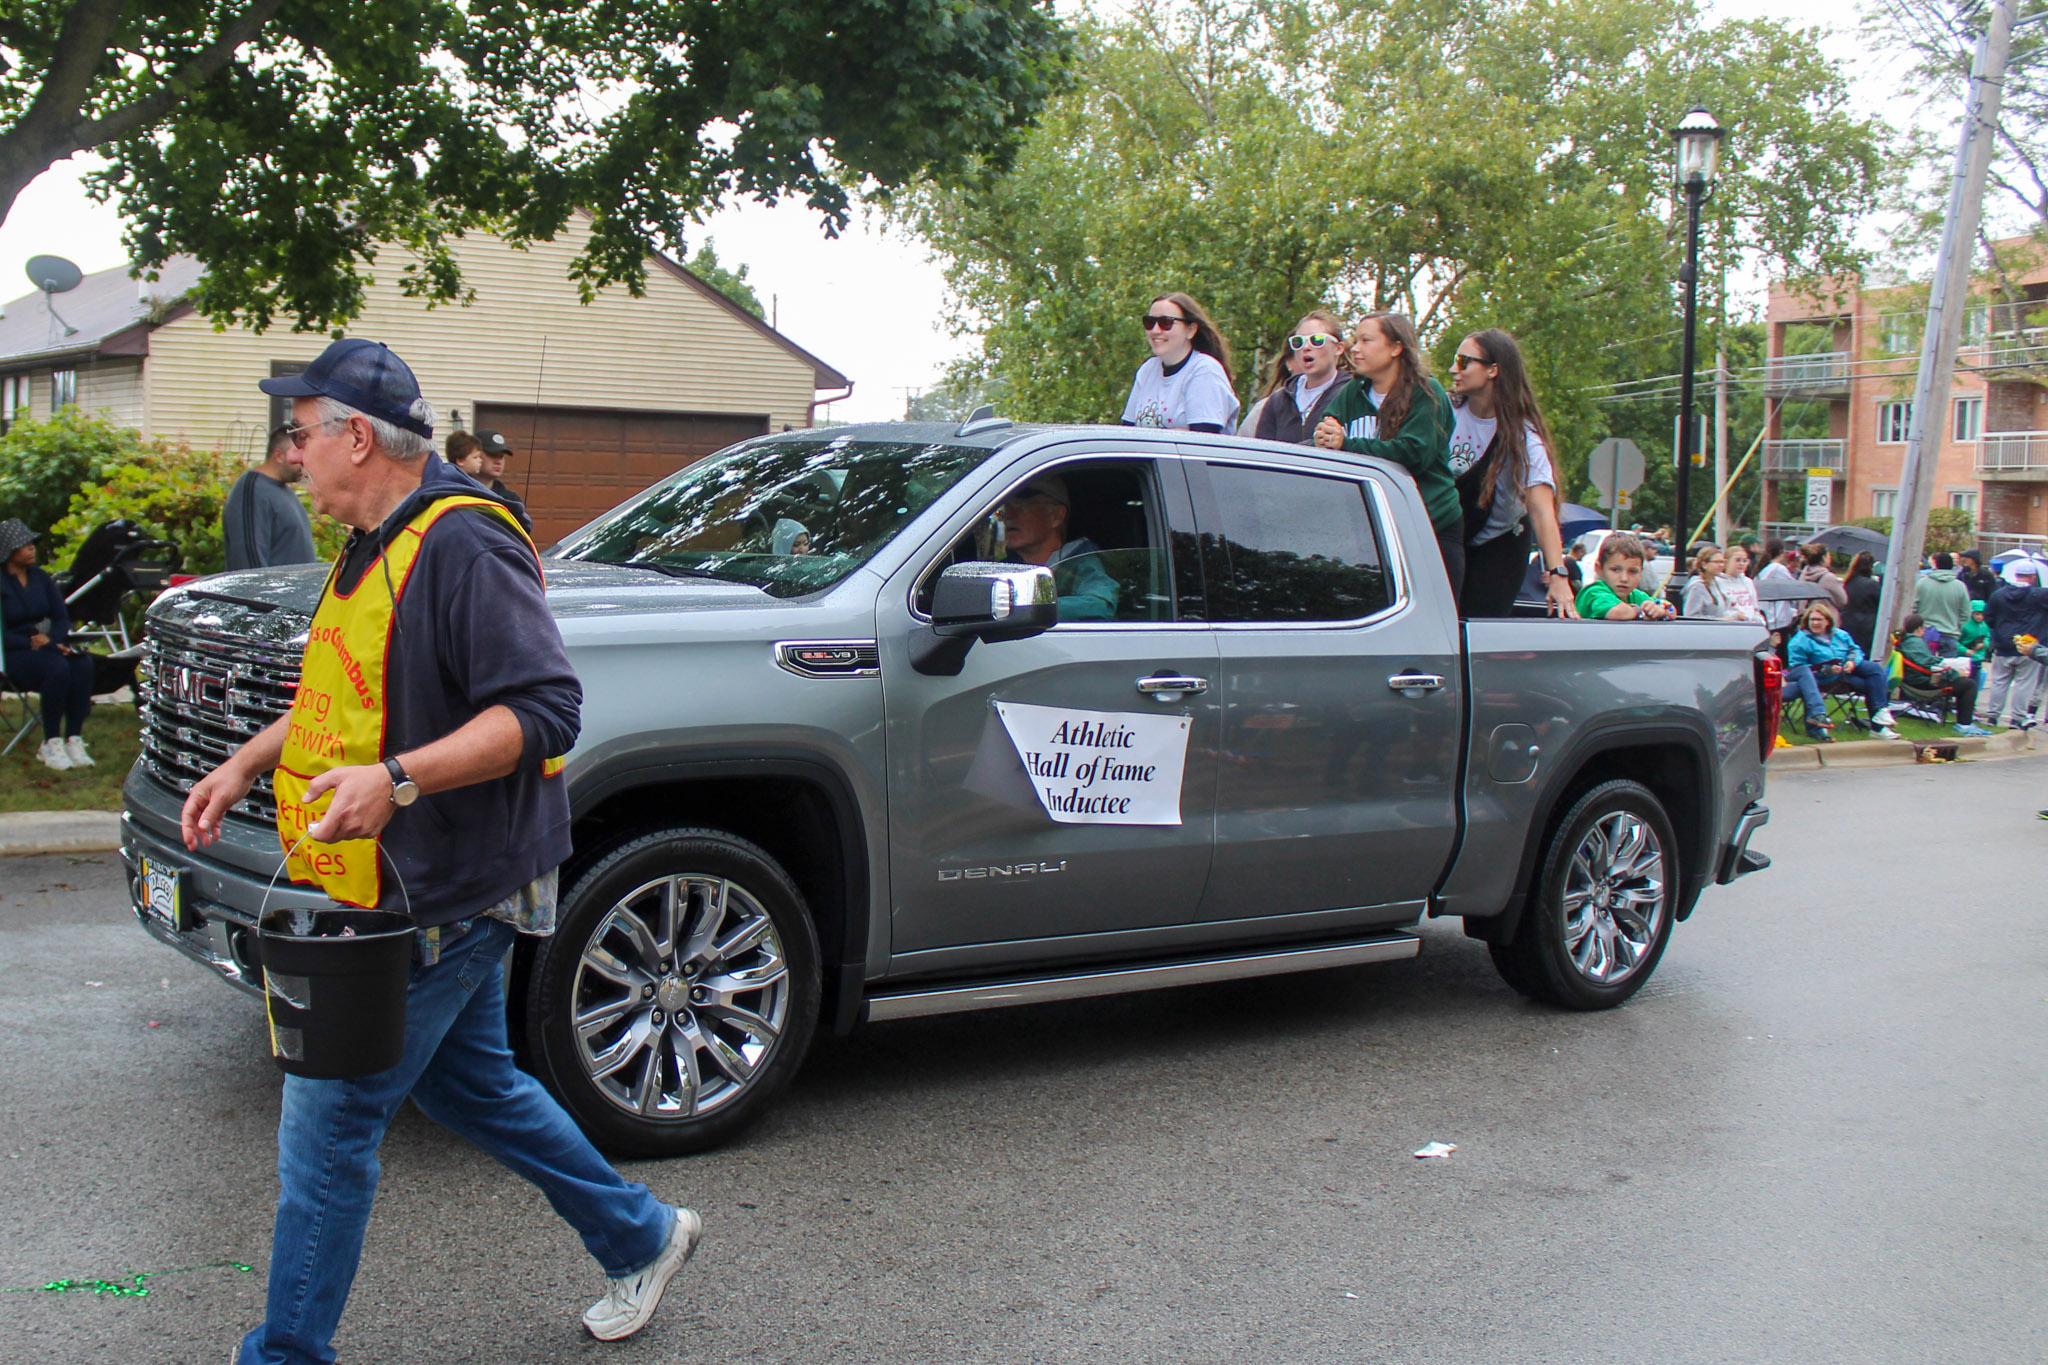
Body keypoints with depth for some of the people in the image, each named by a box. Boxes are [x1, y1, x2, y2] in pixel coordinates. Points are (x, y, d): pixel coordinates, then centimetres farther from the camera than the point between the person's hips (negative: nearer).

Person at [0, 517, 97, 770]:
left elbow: (62, 618, 8)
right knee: (57, 667, -34)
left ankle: (74, 740, -27)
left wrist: (51, 639, -12)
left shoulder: (41, 577, 11)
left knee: (83, 663, -26)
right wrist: (33, 643, -22)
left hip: (45, 643, 5)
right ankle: (51, 745, -25)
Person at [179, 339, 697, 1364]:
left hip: (440, 898, -10)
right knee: (473, 1084, 21)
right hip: (437, 891, 10)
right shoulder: (375, 549, 13)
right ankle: (642, 1239, 35)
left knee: (327, 1126, -3)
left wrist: (397, 779, -34)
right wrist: (248, 763, 16)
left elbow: (544, 709, -27)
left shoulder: (462, 546, -20)